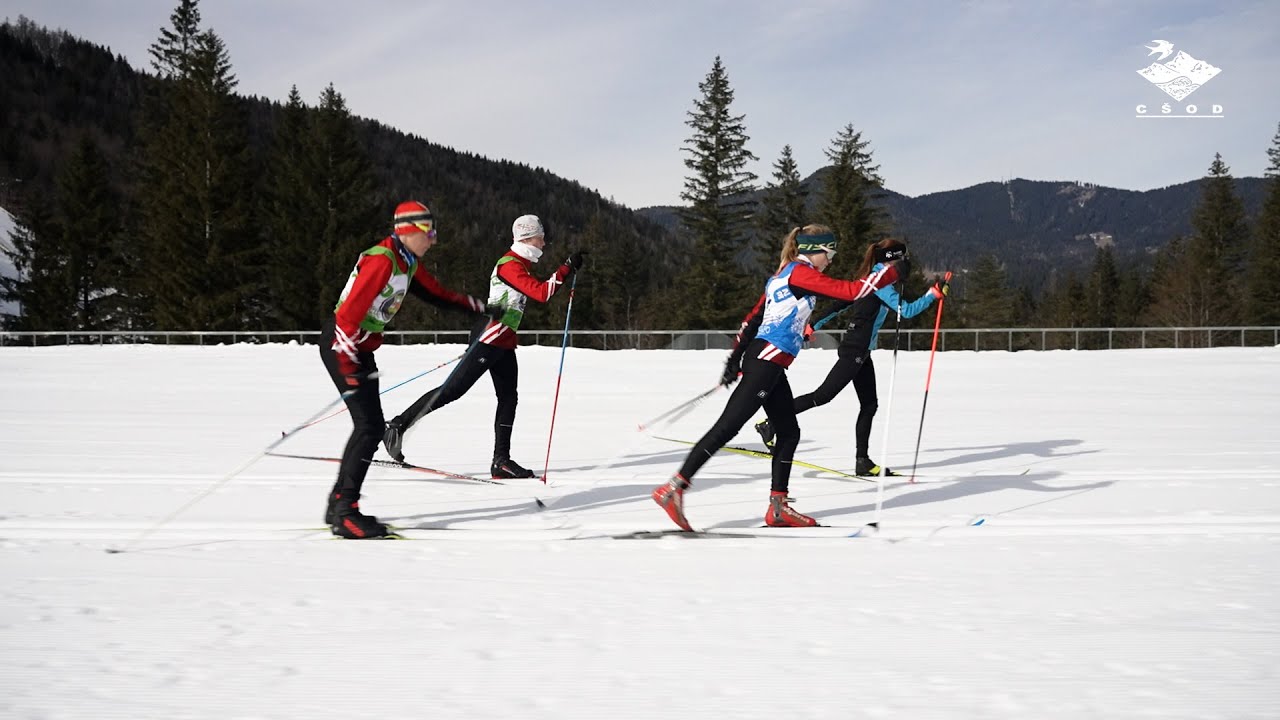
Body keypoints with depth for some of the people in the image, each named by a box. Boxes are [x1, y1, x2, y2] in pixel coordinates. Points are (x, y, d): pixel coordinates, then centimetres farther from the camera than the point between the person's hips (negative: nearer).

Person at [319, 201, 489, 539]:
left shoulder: (408, 262, 9)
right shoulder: (381, 260, -20)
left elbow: (433, 291, 26)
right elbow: (349, 313, -25)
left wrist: (473, 306, 26)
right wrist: (348, 367, -27)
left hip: (361, 346, 10)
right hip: (342, 344, -10)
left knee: (369, 427, 9)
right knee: (369, 426, -14)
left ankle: (339, 505, 17)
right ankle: (345, 511, -10)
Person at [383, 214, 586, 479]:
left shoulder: (521, 265, 15)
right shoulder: (511, 265, -15)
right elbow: (541, 293, -24)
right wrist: (568, 268, -20)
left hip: (504, 343, 10)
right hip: (489, 340, -10)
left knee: (508, 399, 6)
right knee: (452, 390, -10)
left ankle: (501, 460, 7)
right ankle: (399, 425, -3)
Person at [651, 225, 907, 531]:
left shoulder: (782, 276, 20)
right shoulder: (800, 273, -8)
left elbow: (753, 318, 21)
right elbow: (850, 290, -15)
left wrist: (736, 358, 23)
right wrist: (893, 271, -6)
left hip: (769, 366, 11)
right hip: (766, 363, -11)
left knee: (789, 432, 13)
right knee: (727, 427, -12)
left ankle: (778, 507, 14)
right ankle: (673, 489, -13)